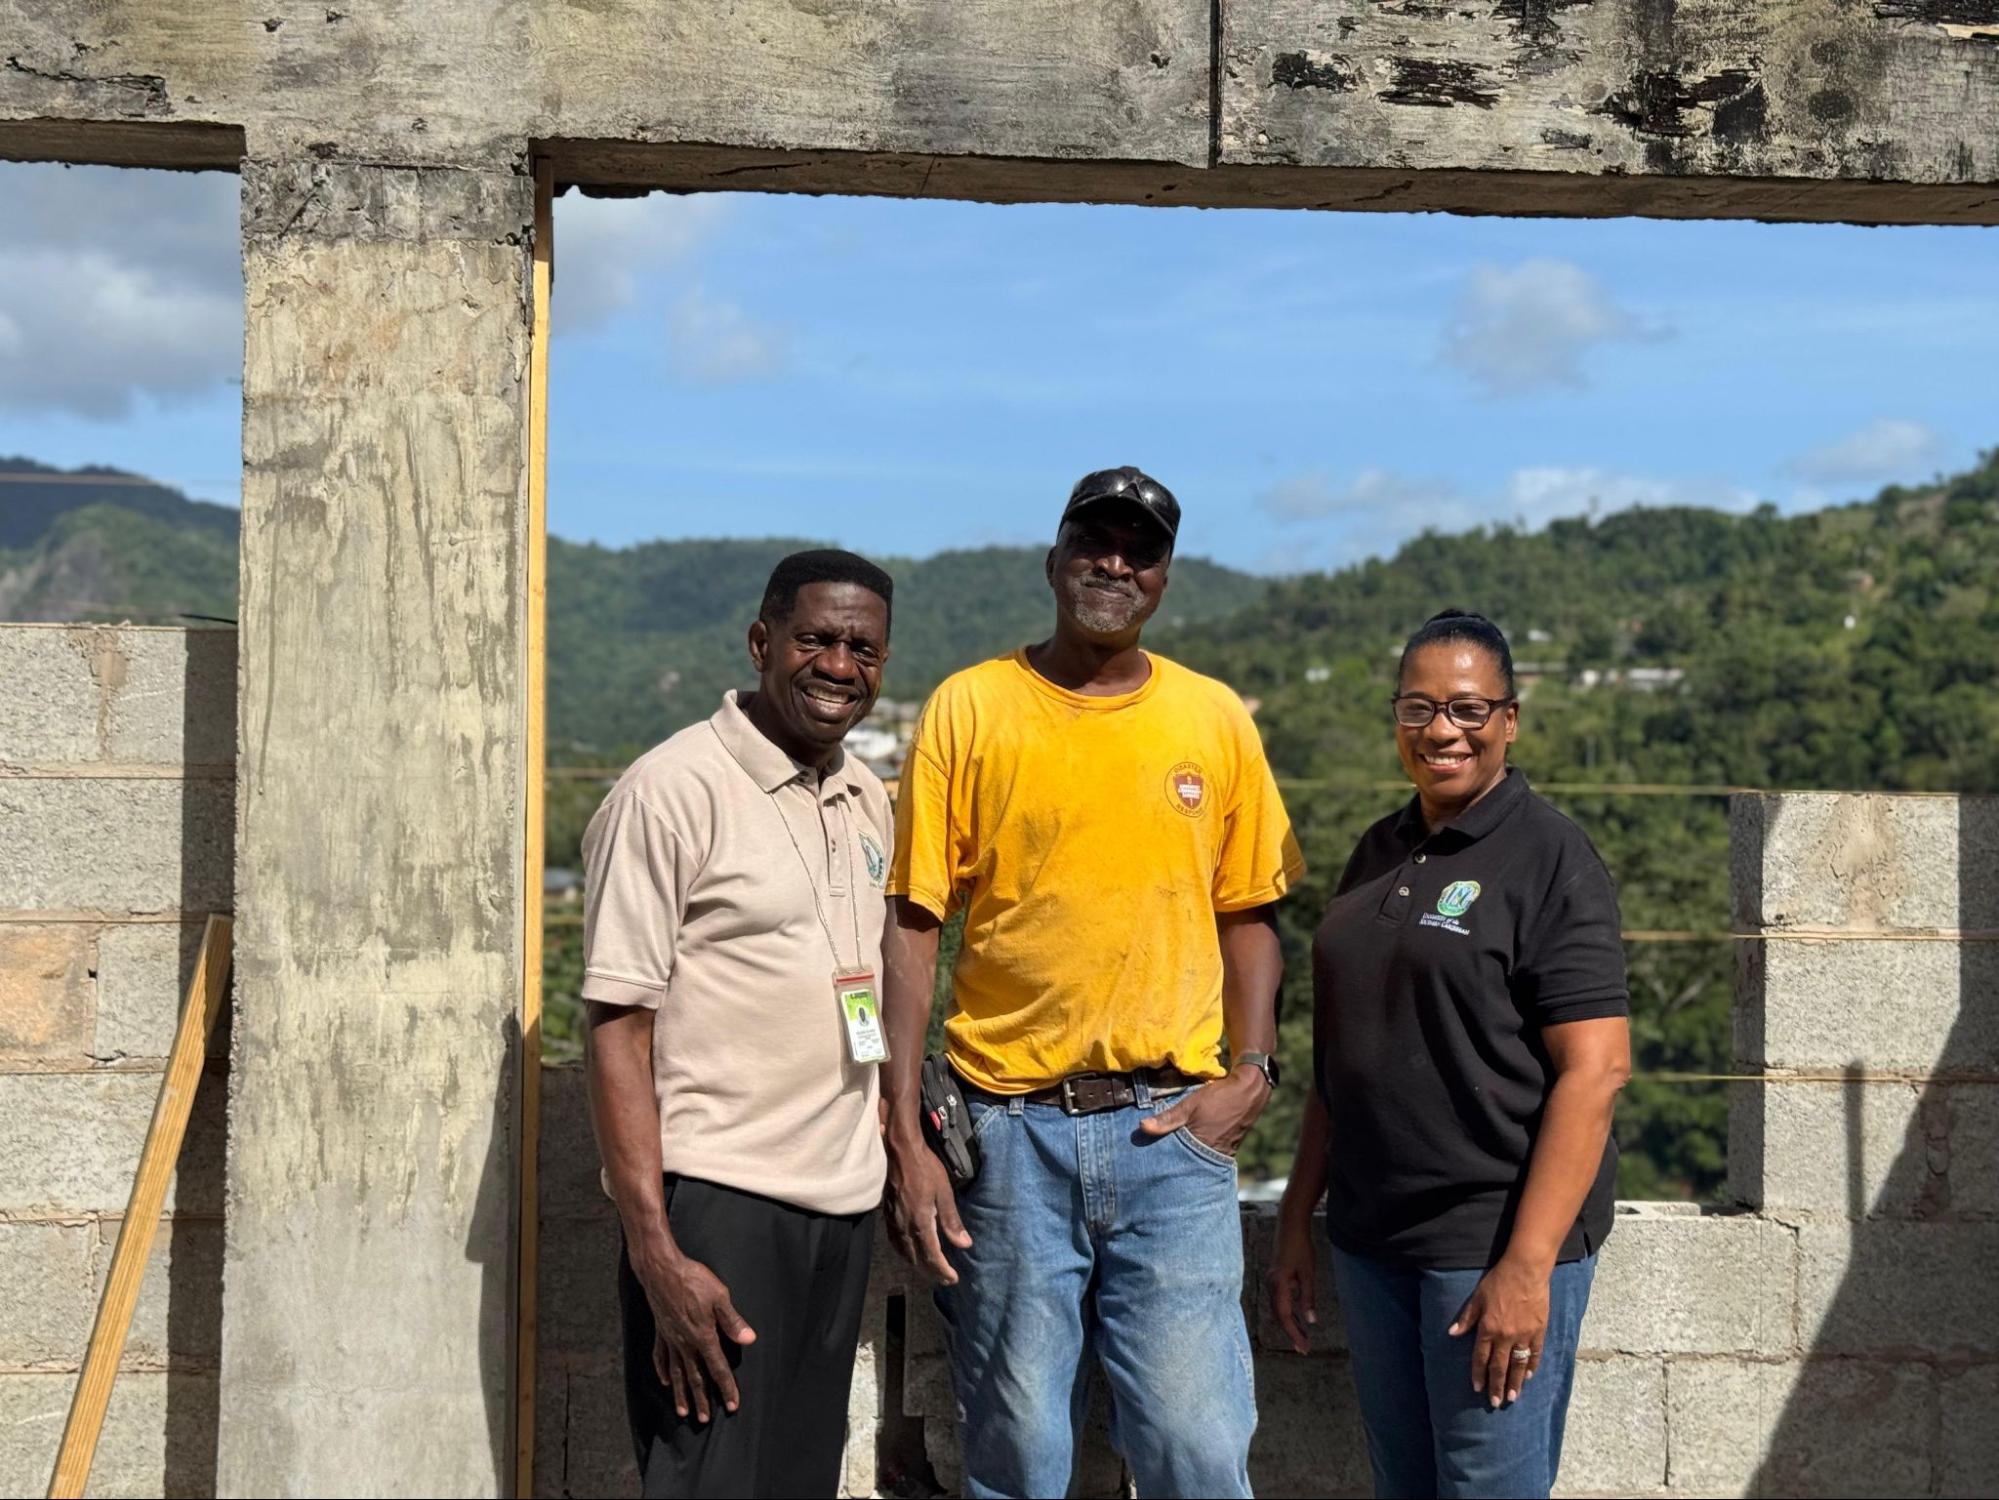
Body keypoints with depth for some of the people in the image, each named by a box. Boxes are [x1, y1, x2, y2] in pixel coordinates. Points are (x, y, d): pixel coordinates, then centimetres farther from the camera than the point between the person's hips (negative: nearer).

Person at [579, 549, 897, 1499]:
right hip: (715, 1202, -7)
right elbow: (617, 1029, -13)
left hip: (842, 1204, 7)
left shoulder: (867, 800, 12)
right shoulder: (671, 791, -11)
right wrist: (656, 1255, -19)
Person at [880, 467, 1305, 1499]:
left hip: (1172, 1130, 1)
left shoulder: (1215, 719, 7)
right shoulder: (969, 709, 0)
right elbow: (912, 928, -1)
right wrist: (905, 1140, -7)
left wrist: (1252, 1072, -2)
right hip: (1009, 1130, -1)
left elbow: (1246, 914, 13)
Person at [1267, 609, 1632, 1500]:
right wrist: (1297, 1220, 13)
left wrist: (1527, 1266, -20)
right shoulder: (1378, 856, 12)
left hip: (1497, 1241, -6)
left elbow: (1596, 1068, -15)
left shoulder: (1547, 858, -9)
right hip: (1372, 1236, 7)